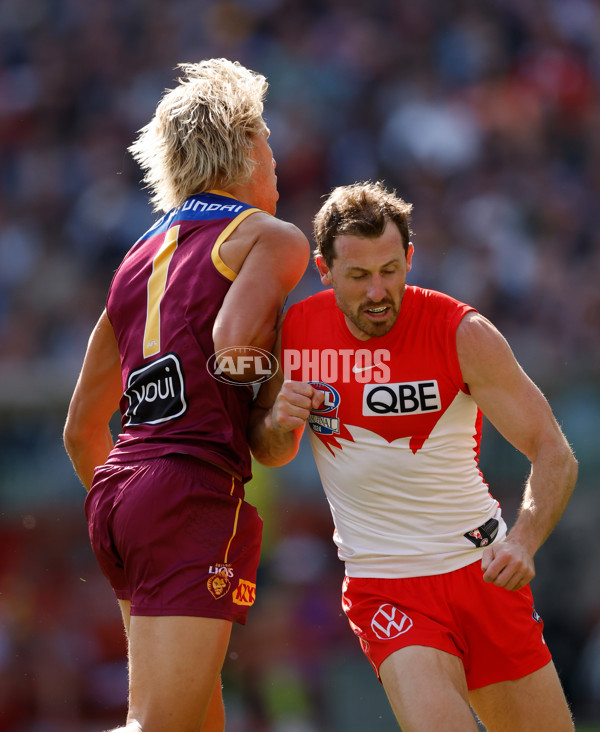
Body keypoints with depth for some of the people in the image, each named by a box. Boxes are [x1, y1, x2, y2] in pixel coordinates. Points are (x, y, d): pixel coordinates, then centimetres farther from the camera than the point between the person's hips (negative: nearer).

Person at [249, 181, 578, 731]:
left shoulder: (462, 333, -12)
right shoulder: (297, 330, -3)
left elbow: (554, 454, -14)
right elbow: (271, 453, 13)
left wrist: (523, 541, -33)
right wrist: (278, 421, -12)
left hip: (482, 571, 1)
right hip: (382, 586, 0)